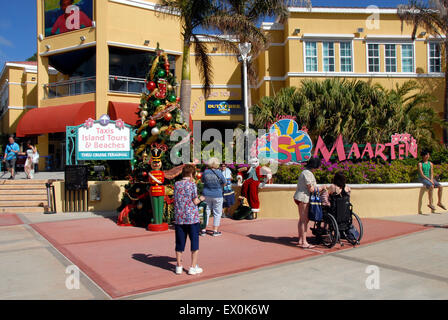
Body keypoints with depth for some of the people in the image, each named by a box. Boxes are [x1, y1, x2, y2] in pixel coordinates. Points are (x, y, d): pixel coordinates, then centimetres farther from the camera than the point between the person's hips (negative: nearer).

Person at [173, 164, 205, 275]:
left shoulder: (176, 184, 5)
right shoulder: (192, 185, -8)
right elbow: (195, 201, -11)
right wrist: (201, 199, 11)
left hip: (179, 218, 4)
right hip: (192, 218, -4)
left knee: (180, 243, 12)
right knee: (195, 242, 7)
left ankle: (179, 266, 19)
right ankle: (193, 267, 10)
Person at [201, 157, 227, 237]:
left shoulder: (205, 172, -7)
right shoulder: (219, 173, -14)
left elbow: (202, 181, 9)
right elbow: (224, 183, -1)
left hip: (206, 195, 3)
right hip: (217, 195, -3)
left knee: (206, 212, 12)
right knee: (217, 213, 8)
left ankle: (203, 230, 15)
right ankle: (215, 231, 11)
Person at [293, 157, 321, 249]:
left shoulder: (304, 172, 17)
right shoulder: (308, 173, -16)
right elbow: (311, 189, -17)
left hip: (298, 197, 11)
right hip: (304, 198, -11)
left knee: (301, 219, 14)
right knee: (304, 220, -8)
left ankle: (300, 240, 19)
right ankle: (304, 242, -5)